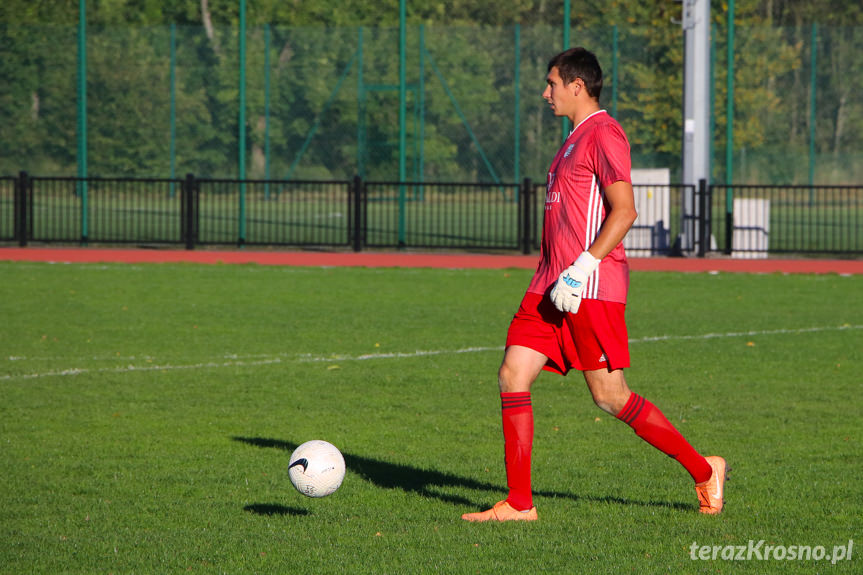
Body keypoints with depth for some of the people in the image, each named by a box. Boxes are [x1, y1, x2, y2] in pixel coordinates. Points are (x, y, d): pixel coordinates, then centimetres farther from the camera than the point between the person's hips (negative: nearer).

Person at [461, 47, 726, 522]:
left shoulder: (603, 133, -10)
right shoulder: (576, 138, 21)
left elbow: (624, 211, -18)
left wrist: (581, 268, -23)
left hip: (591, 288, -10)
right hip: (552, 287, 10)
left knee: (610, 397, -5)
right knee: (512, 378, -1)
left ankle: (703, 470, 10)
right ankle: (519, 503, 0)